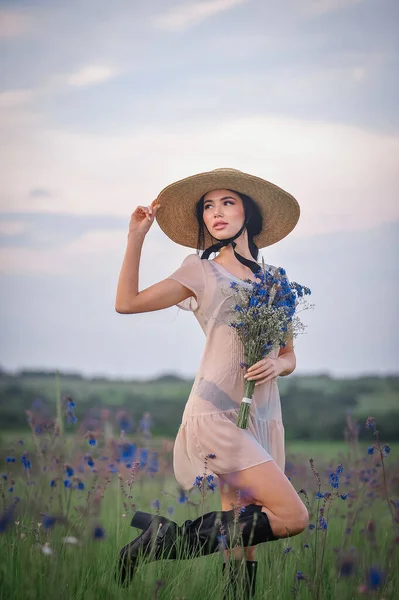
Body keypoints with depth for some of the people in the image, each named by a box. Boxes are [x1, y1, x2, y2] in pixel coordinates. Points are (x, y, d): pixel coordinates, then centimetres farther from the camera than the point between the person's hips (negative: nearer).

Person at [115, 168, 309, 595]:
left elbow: (290, 357, 18)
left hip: (264, 418, 5)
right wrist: (137, 236, -1)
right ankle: (169, 537, -10)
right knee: (292, 516, -18)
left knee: (242, 543, -3)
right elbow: (127, 302, 2)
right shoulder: (202, 272, 6)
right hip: (217, 414, -5)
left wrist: (276, 364, -5)